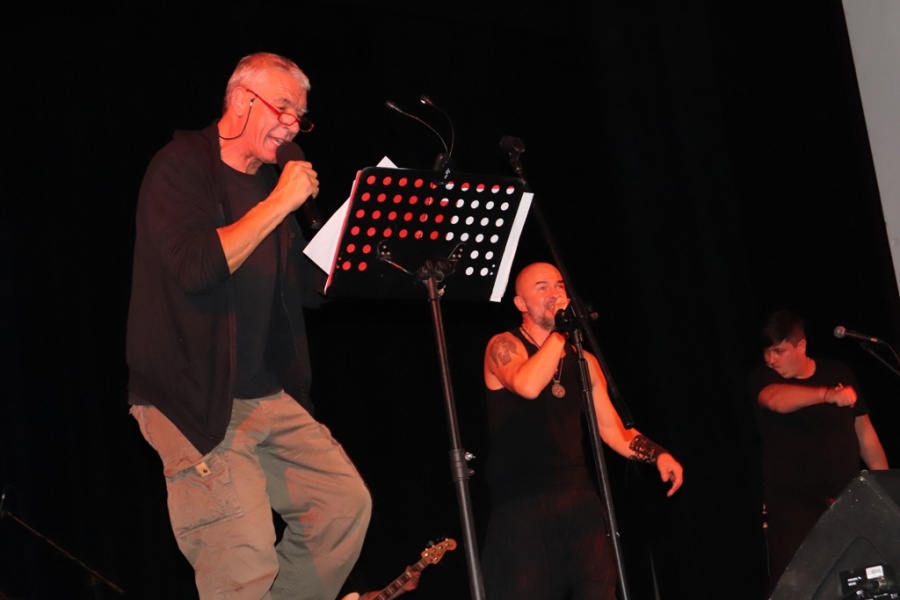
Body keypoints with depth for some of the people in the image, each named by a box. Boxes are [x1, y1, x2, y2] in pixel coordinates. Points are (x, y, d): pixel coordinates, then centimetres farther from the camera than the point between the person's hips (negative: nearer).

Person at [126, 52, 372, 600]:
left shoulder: (270, 184, 14)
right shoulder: (181, 167, -7)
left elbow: (311, 289, 16)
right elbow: (195, 267, -24)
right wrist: (279, 204, -19)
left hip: (270, 397, 8)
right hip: (196, 401, -8)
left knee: (348, 504, 3)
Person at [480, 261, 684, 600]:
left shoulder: (583, 361, 17)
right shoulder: (504, 346, 0)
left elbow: (610, 427, 18)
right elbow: (528, 386, -22)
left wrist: (656, 454, 2)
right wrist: (558, 332, -13)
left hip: (581, 500, 5)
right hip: (522, 505, -5)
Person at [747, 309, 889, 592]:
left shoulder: (838, 373, 8)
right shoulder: (761, 379, -2)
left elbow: (864, 431, 14)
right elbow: (777, 399, -27)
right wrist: (828, 395, -42)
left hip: (847, 499, 3)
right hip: (793, 505, -3)